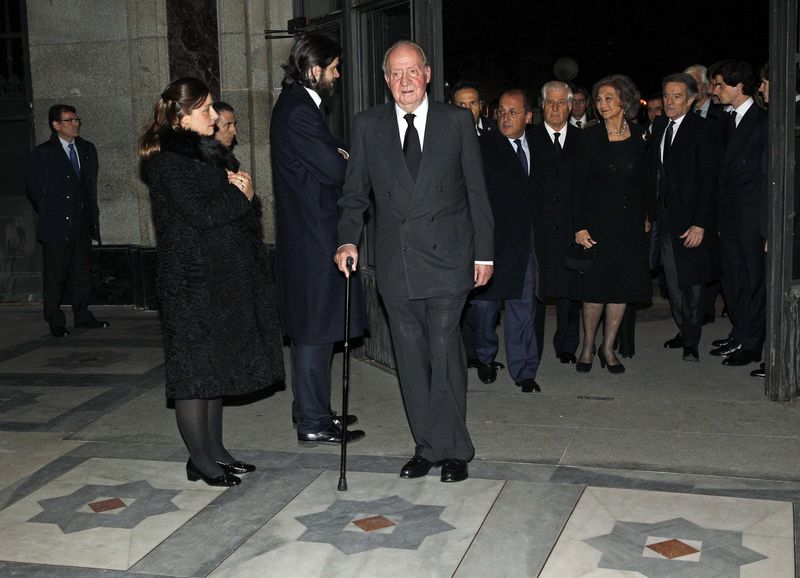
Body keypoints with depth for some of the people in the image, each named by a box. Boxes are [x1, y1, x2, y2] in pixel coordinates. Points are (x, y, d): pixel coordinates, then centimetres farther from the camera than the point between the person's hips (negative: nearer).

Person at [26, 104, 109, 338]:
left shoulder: (87, 149, 10)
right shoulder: (43, 154, -6)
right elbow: (33, 187, -1)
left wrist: (91, 215, 12)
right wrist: (48, 213, 1)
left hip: (82, 223, 5)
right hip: (56, 226, -5)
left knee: (82, 272, 11)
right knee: (55, 276, 0)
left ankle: (83, 316, 22)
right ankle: (56, 323, 7)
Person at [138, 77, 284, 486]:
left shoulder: (208, 153, 16)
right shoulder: (168, 161, -12)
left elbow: (236, 209, 15)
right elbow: (201, 214, -22)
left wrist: (242, 192, -7)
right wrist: (240, 194, -7)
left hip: (222, 276, 9)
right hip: (192, 280, -9)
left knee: (216, 364, 12)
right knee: (196, 368, -3)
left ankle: (214, 449, 21)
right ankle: (200, 460, 6)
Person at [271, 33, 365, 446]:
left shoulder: (296, 105, 15)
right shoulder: (299, 112, -18)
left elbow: (328, 159, 17)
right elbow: (336, 170, -20)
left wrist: (340, 157, -3)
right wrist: (349, 160, 0)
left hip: (308, 231, 11)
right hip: (314, 236, -11)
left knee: (312, 329, 17)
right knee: (316, 329, -4)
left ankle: (314, 411, 27)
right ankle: (313, 423, 4)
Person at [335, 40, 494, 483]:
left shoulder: (457, 122, 3)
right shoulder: (367, 126, 8)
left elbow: (476, 192, 5)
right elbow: (354, 192, 12)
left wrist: (483, 252, 1)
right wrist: (348, 239, -4)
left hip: (447, 258, -2)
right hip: (395, 260, 3)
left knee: (444, 350, -7)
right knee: (411, 357, 7)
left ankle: (453, 449, 6)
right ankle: (428, 446, 19)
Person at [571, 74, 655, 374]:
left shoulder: (638, 135, 4)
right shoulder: (590, 136, -5)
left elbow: (645, 178, 12)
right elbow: (578, 185, -6)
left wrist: (648, 214, 9)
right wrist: (579, 226, -12)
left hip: (631, 222, 3)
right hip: (597, 221, -3)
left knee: (623, 287, 5)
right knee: (595, 287, -1)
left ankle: (608, 347, 17)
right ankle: (588, 346, 16)